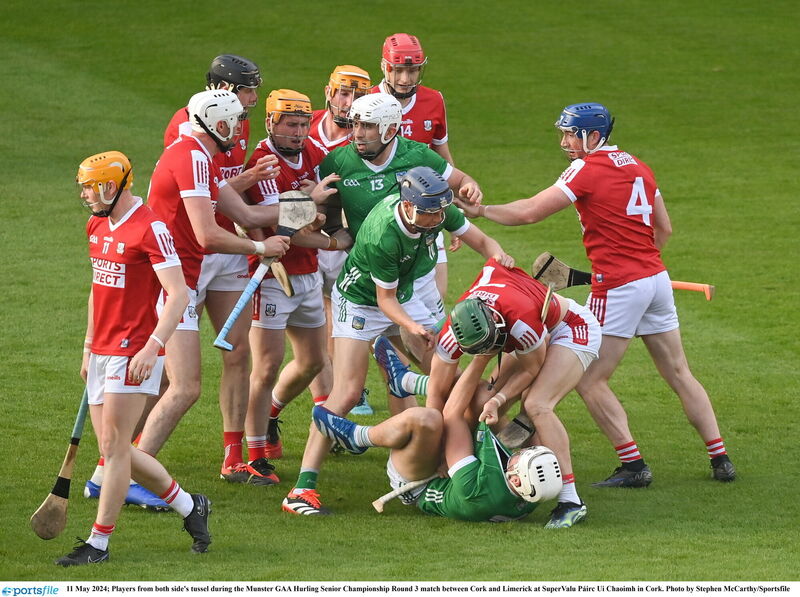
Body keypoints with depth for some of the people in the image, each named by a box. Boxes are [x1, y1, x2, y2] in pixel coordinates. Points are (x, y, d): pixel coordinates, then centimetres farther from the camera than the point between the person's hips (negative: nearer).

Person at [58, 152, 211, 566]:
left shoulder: (150, 229, -15)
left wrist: (152, 347, -27)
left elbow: (178, 294, -19)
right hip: (103, 352, 9)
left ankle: (99, 543, 0)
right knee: (114, 450, 9)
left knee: (115, 447, -6)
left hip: (135, 353, -9)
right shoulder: (97, 226, 13)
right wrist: (88, 348, 23)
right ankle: (189, 506, 25)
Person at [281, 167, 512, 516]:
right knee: (347, 393, -19)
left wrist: (497, 255, -28)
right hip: (361, 301, -7)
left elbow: (481, 241, -6)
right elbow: (385, 300, -25)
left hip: (405, 296, 8)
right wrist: (412, 327, -41)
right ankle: (302, 490, -21)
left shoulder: (438, 212, -19)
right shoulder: (382, 236, -37)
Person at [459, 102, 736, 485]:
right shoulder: (638, 167, 13)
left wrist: (480, 210, 0)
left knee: (589, 381, -1)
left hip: (619, 287, -8)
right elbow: (664, 228, 19)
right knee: (679, 375, 14)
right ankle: (721, 460, 13)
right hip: (656, 277, 8)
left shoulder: (587, 170, -10)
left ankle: (633, 466, -5)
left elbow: (528, 213, -11)